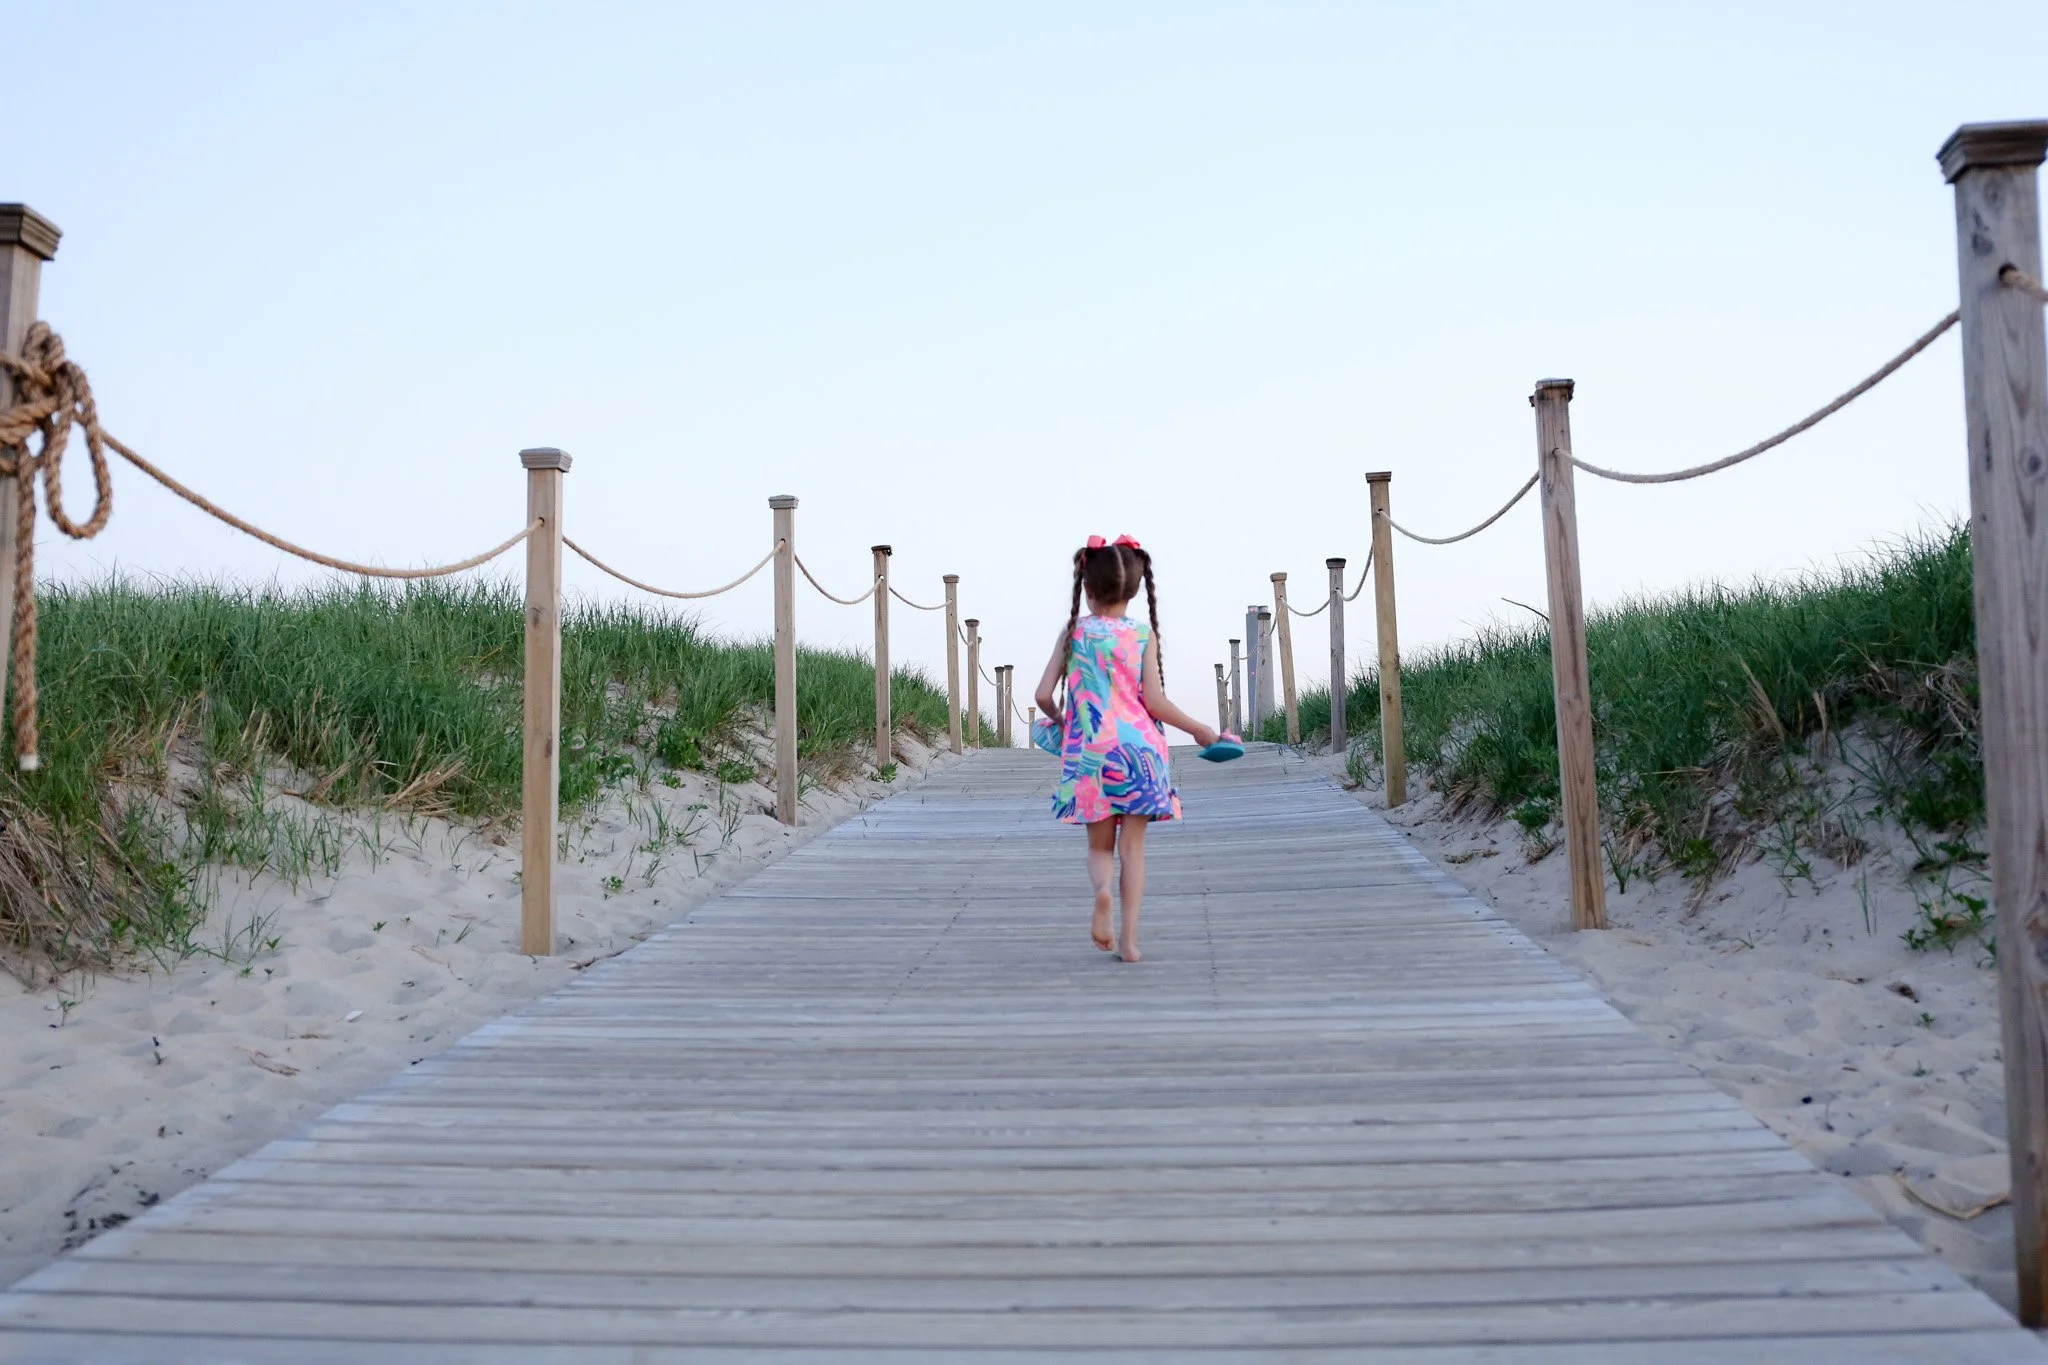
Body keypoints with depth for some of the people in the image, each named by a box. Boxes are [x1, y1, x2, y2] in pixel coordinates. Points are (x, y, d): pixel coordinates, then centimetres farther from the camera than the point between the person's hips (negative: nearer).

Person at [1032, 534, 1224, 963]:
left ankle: (1101, 889, -20)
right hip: (1138, 750, -1)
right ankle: (1129, 937, 4)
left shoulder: (1074, 632, 3)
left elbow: (1043, 695, 1)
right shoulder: (1144, 634, 0)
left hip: (1089, 751, 1)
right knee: (1133, 846, 8)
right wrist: (1201, 730, 5)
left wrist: (1059, 719, 23)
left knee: (1099, 845, 13)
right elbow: (1154, 701, -7)